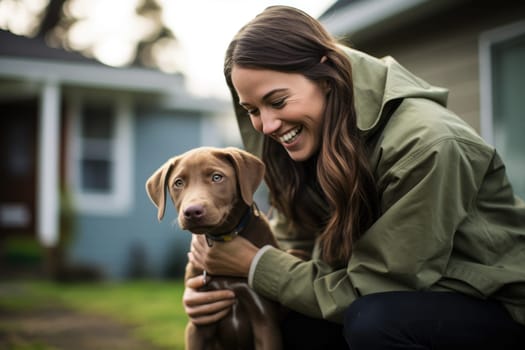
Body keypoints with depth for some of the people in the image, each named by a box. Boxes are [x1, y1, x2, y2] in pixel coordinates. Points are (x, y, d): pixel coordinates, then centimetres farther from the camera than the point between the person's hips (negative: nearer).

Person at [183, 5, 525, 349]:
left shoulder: (423, 143, -30)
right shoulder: (312, 143, -6)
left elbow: (365, 291, -25)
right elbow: (292, 250, -3)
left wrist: (254, 263, -19)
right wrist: (219, 290, -20)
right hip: (407, 293, 6)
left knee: (371, 320, -31)